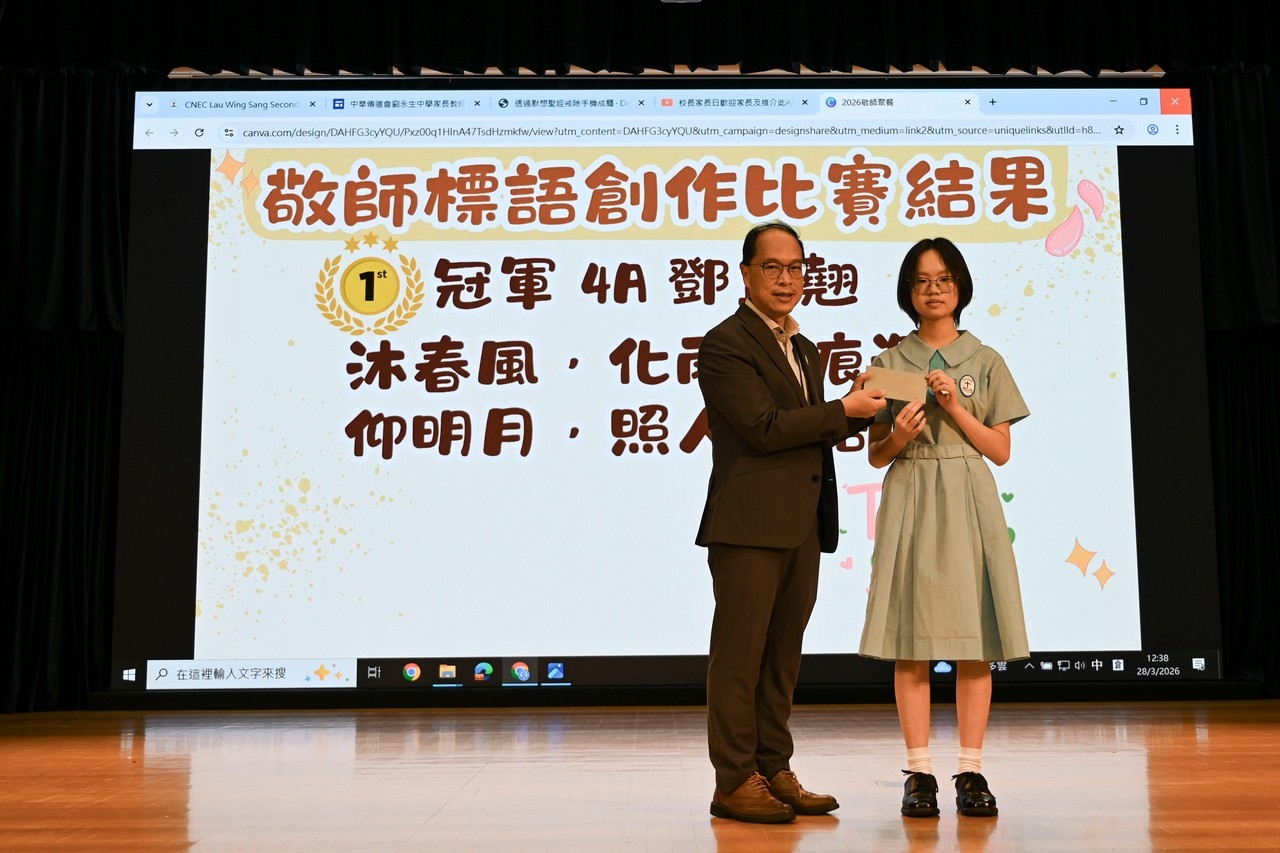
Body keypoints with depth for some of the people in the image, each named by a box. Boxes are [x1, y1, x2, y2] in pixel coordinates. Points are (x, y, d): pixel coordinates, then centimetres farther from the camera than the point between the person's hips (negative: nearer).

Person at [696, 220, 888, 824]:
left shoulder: (804, 350, 21)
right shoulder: (725, 343, -7)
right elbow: (765, 427, -15)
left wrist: (860, 413, 3)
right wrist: (845, 409, -10)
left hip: (802, 526, 8)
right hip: (750, 524, -8)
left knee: (783, 655, 13)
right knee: (740, 655, -1)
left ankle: (774, 772, 22)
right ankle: (735, 783, 6)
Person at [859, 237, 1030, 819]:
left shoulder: (986, 362, 8)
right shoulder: (888, 364, 8)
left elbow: (1000, 450, 5)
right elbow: (875, 455, 8)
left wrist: (956, 410, -7)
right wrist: (899, 437, -12)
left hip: (968, 504, 0)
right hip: (909, 501, 0)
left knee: (974, 640, -1)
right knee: (912, 641, -2)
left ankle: (971, 771, 7)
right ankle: (919, 773, 4)